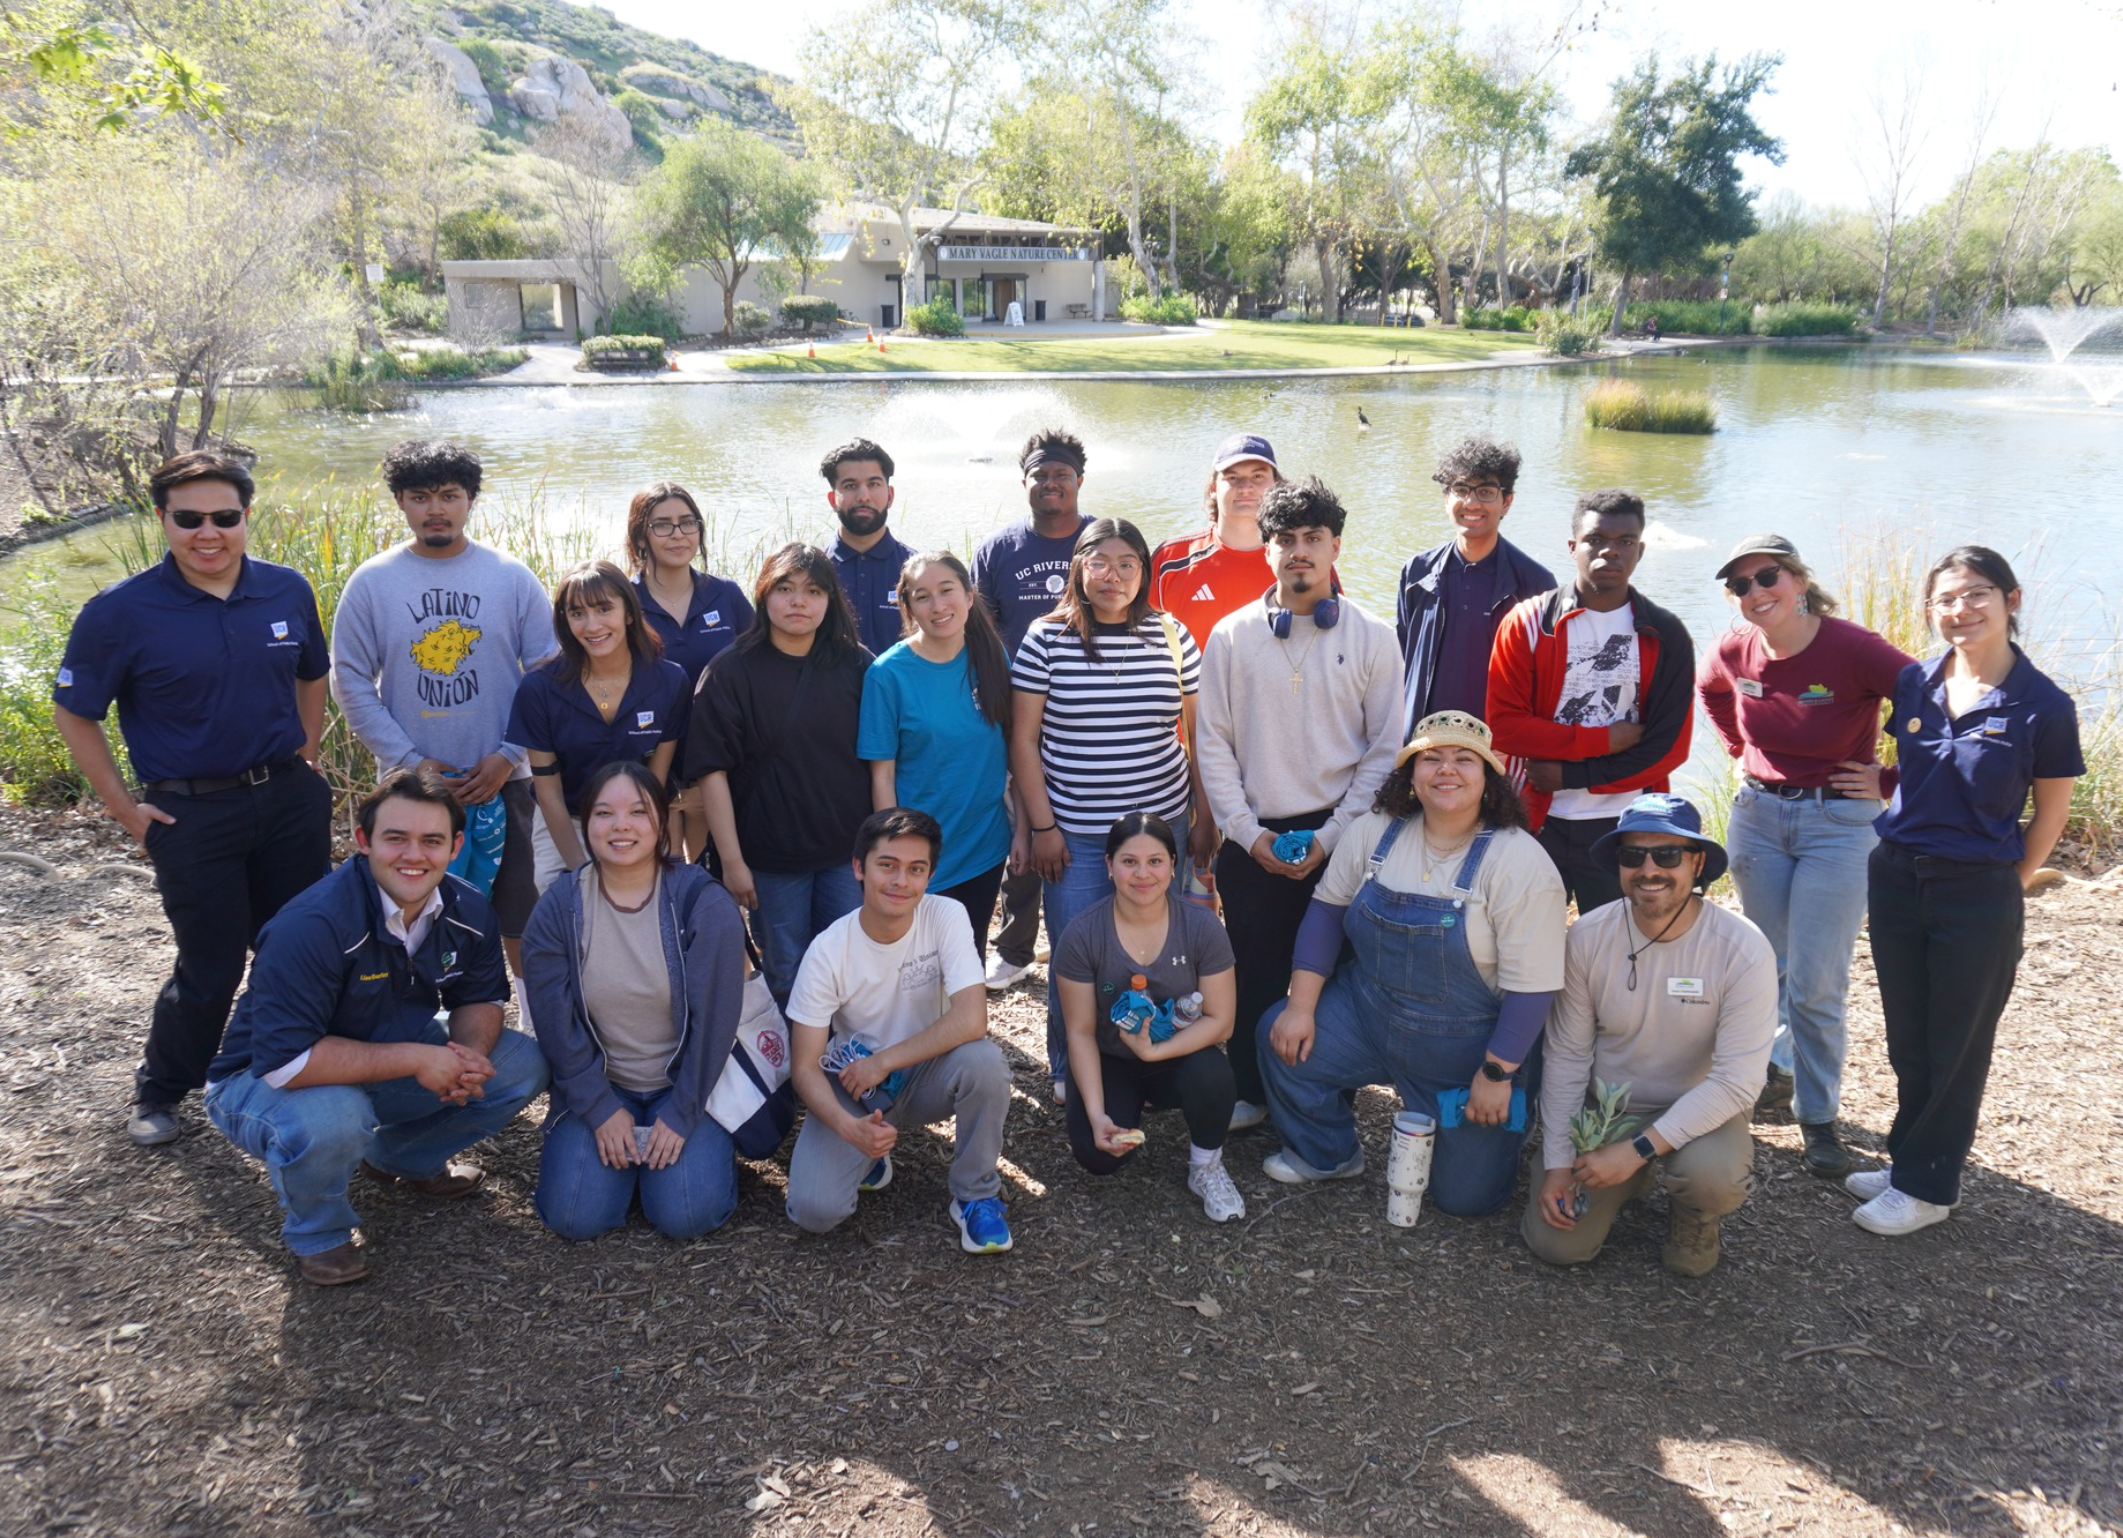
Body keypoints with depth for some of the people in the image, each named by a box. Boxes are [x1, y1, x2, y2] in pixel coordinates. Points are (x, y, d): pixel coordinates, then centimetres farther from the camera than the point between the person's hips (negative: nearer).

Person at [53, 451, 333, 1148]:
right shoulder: (121, 611, -11)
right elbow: (73, 713, -2)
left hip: (289, 798, 4)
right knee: (211, 967, 5)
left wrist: (305, 760, 10)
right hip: (192, 815, -3)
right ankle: (159, 1091, 30)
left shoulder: (287, 591, -1)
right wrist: (123, 808, -4)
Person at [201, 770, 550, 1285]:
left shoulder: (469, 912, -11)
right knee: (329, 1121, -40)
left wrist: (468, 1055, -23)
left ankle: (400, 1157, 16)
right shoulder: (311, 926, -31)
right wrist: (415, 1059, -34)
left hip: (390, 1071, 6)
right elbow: (285, 1059, -35)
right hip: (266, 1083, -6)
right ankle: (315, 1232, -4)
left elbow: (481, 999, 2)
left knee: (523, 1065, -9)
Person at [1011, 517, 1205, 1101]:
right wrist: (1042, 825, -5)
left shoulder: (1172, 636, 4)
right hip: (1073, 832, -2)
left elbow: (1196, 733, 9)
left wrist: (1204, 817, 8)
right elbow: (1023, 739, -2)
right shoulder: (1046, 639, -3)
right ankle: (1068, 1072, 26)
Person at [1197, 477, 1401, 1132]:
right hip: (1254, 841, 1)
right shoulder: (1231, 636, 2)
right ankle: (1250, 1093, 27)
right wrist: (1248, 831, -5)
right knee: (1255, 976, 8)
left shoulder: (1373, 638, 0)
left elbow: (1385, 750, 1)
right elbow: (1213, 742, 3)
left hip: (1340, 838, -1)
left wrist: (1331, 835, -6)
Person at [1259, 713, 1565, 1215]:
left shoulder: (1520, 865, -22)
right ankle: (1327, 1154, 14)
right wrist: (1301, 1005, -6)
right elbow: (1328, 909, 1)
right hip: (1368, 1013, 4)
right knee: (1280, 1036, -13)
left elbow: (1531, 986, -20)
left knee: (1465, 1195, 1)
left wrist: (1496, 1074, -17)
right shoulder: (1373, 832, -8)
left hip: (1470, 1049, -4)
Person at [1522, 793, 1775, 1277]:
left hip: (1700, 1109, -2)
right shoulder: (1588, 938, -13)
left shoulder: (1743, 950, -21)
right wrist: (1557, 1163, -9)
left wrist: (1638, 1149, -27)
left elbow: (1737, 1081, -22)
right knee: (1554, 1242, -10)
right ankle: (1631, 1182, 22)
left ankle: (1694, 1215, 4)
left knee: (1715, 1177, -35)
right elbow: (1567, 1057, -5)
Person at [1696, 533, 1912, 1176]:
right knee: (1771, 966, 17)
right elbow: (1712, 692, 20)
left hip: (1839, 822, -4)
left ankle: (1818, 1114, 15)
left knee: (1816, 983, -2)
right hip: (1758, 814, 5)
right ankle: (1785, 1067, 39)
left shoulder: (1852, 649, -20)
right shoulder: (1736, 649, -4)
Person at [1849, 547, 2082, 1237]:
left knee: (1957, 1048, 9)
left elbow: (2051, 812, -2)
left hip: (1980, 895, -4)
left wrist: (2009, 888, 2)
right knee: (1907, 1041, 16)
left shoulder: (2043, 706, -12)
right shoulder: (1914, 684, 0)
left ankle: (1928, 1186, 22)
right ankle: (1907, 1160, 32)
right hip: (1896, 880, 4)